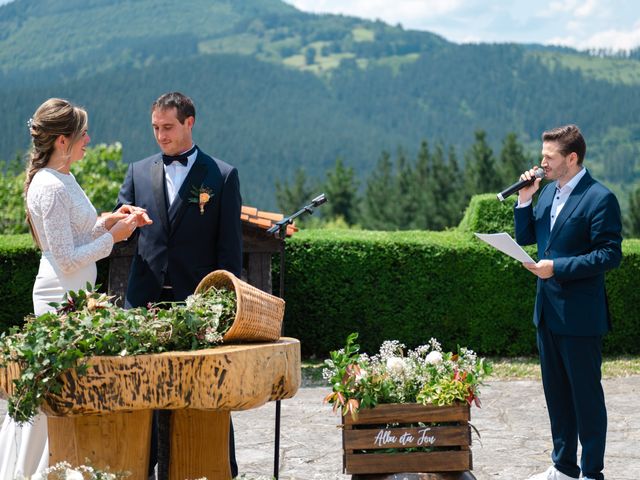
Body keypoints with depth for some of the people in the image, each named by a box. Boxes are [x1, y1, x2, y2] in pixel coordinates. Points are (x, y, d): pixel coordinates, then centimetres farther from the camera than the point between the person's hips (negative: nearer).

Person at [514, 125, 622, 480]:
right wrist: (525, 200, -2)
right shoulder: (549, 192, 10)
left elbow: (610, 254, -18)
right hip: (548, 310, 8)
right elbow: (525, 237, 13)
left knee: (586, 394, 2)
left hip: (580, 314, -8)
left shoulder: (600, 199, -14)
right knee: (556, 391, 16)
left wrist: (557, 267, -23)